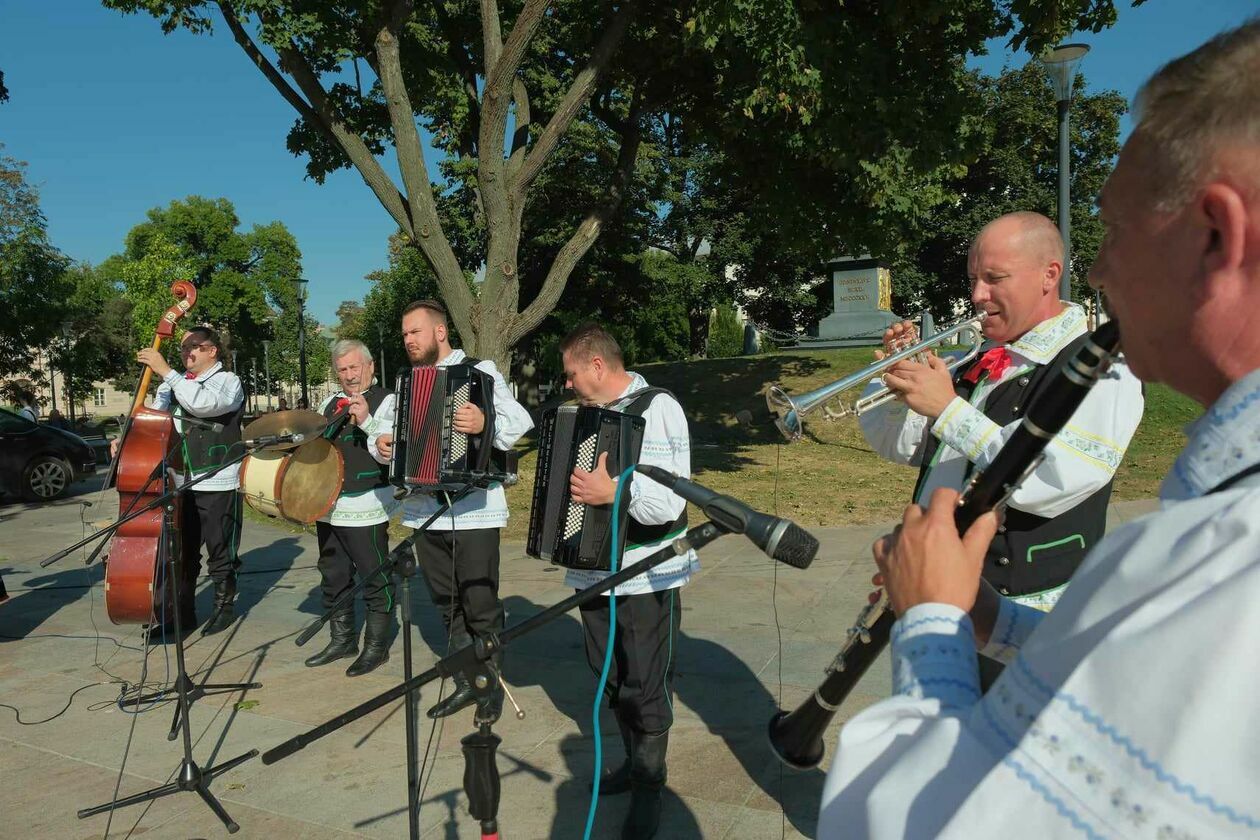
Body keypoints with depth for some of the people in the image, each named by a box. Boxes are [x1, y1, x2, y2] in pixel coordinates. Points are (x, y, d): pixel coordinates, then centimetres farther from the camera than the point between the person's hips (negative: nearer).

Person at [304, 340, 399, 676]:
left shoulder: (386, 402, -5)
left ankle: (376, 646, 14)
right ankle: (342, 640, 31)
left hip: (366, 509, -7)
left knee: (375, 580, 2)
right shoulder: (330, 403, 15)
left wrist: (366, 421, -27)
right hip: (328, 507, 7)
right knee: (334, 578, 16)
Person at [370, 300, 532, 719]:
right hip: (424, 511, 6)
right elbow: (386, 428, 16)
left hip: (473, 511, -6)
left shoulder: (480, 371, -4)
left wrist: (486, 424, -35)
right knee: (447, 605, 14)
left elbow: (521, 421, -16)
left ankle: (493, 687, 18)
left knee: (481, 607, 2)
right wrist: (381, 444, -6)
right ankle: (465, 684, 27)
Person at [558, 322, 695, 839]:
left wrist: (616, 490, -37)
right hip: (596, 572, 7)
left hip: (648, 580, -7)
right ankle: (633, 763, 37)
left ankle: (649, 785, 23)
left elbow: (671, 502, -24)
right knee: (612, 680, 17)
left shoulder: (658, 409, -13)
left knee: (646, 688, 4)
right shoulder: (588, 413, 10)